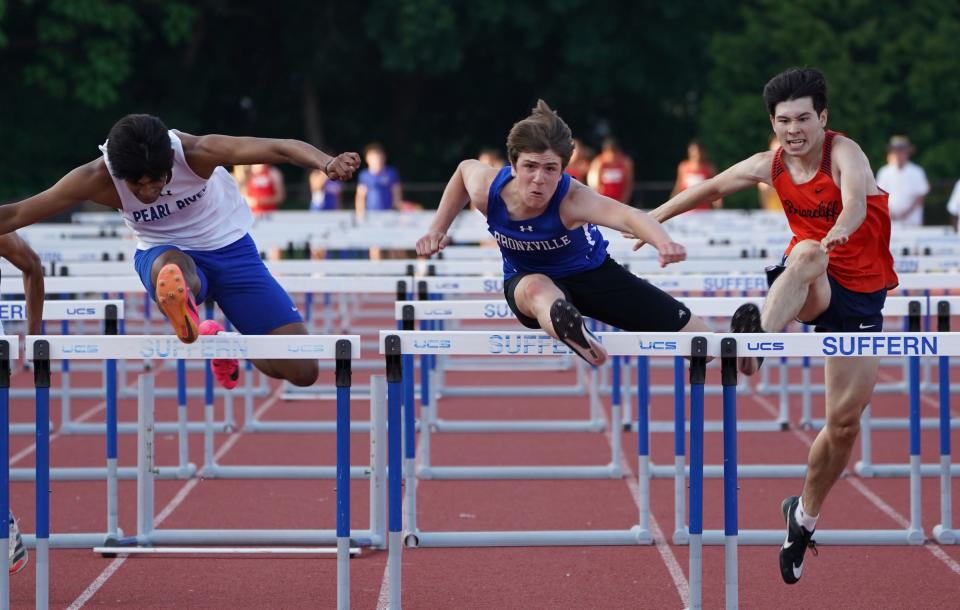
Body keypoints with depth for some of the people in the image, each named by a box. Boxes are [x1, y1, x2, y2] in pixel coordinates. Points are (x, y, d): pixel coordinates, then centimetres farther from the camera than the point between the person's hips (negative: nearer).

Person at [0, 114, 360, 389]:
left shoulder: (196, 152, -29)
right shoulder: (97, 179, -24)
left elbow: (280, 149, -36)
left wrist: (326, 163, -55)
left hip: (229, 249, 1)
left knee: (303, 371, -6)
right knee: (172, 267, -43)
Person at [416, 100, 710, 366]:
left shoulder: (572, 199, -38)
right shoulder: (486, 190, -26)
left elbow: (627, 216, -59)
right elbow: (465, 168, 2)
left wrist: (664, 243, -79)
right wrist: (438, 229, 1)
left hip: (591, 273, 0)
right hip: (526, 278, 0)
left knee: (701, 340, 2)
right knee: (537, 289, -43)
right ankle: (574, 336, -78)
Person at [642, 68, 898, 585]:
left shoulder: (844, 153, -17)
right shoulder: (769, 166, -3)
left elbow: (855, 200, -40)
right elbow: (712, 187, 17)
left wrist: (841, 230, -63)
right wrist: (655, 216, 27)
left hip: (861, 296, -1)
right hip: (811, 289, 1)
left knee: (845, 421, -1)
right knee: (807, 252, -38)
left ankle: (805, 514, 24)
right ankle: (757, 336, -66)